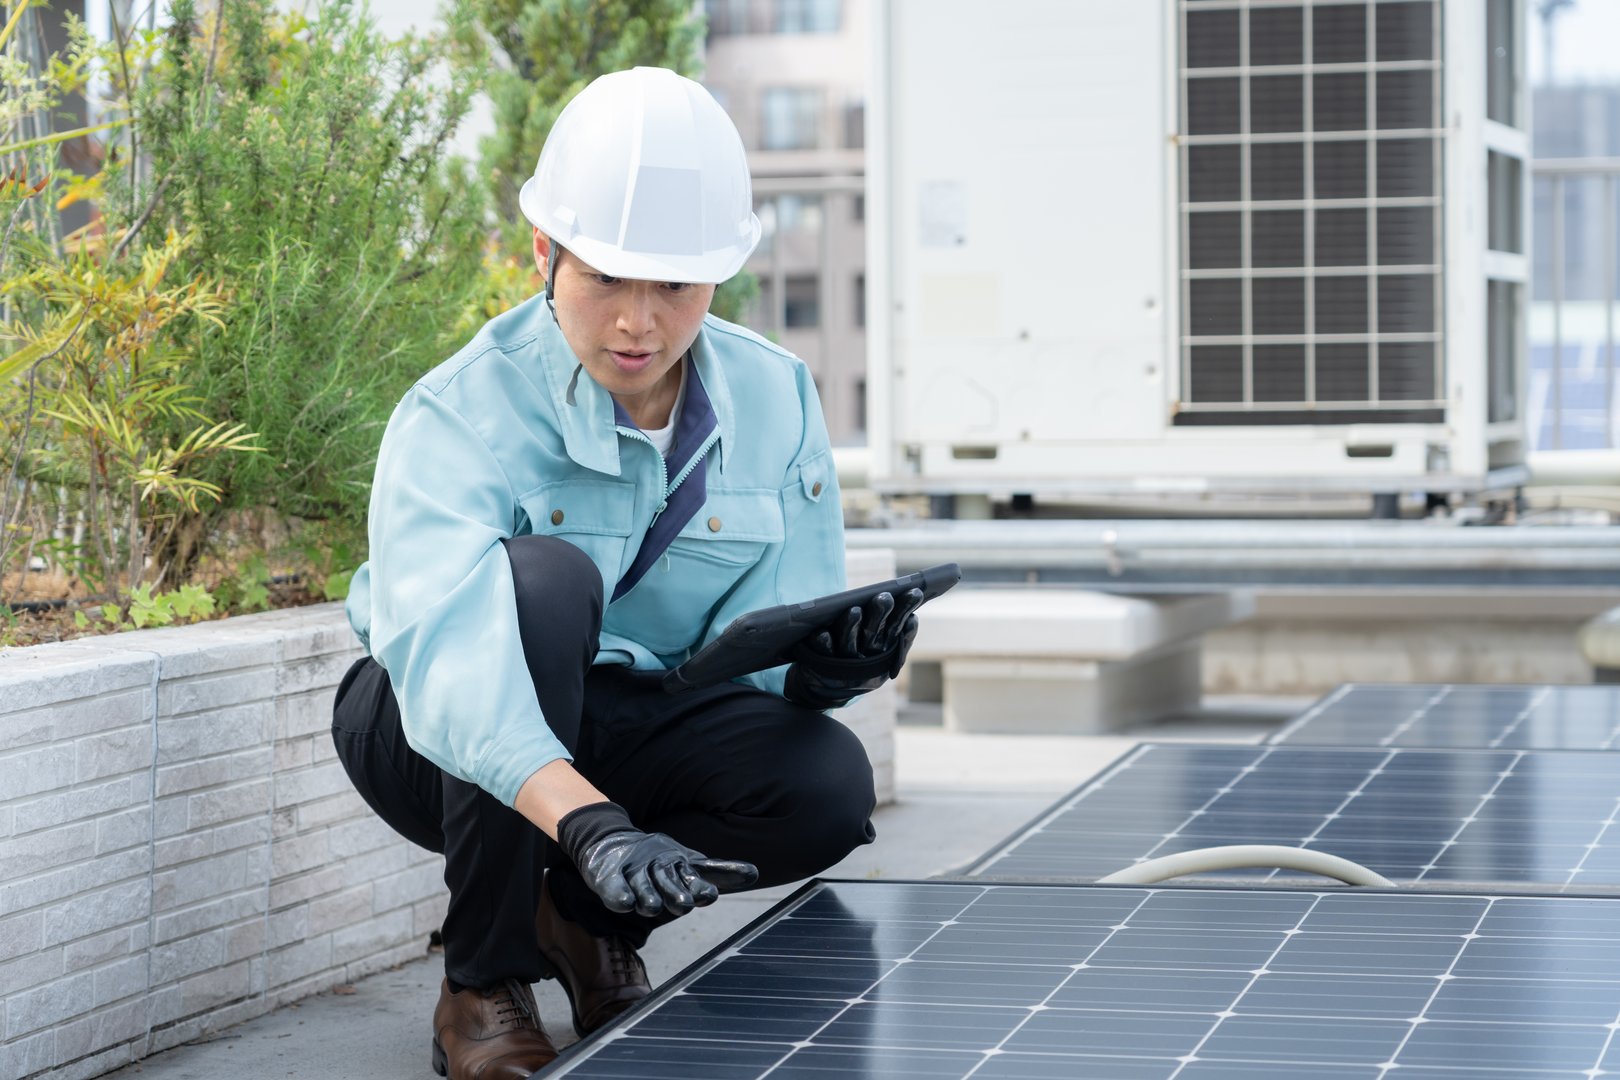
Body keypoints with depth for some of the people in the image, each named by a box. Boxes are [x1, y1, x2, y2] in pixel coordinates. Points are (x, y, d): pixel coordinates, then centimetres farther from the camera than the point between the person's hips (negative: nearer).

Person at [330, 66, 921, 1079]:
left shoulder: (774, 400, -9)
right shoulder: (463, 416, -25)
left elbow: (772, 643, -8)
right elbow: (440, 651, -42)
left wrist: (827, 665, -34)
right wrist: (591, 824, -57)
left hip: (638, 722, 3)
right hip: (465, 742, -3)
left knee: (830, 786, -27)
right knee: (542, 578, -36)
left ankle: (585, 917, 4)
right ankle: (484, 983, -20)